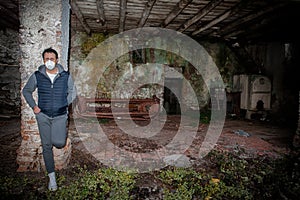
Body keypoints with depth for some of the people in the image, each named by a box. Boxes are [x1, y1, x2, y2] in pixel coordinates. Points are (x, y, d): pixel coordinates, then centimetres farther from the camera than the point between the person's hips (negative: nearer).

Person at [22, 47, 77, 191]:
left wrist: (65, 104, 3)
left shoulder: (65, 76, -4)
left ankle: (62, 135, 26)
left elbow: (72, 92, 11)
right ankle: (52, 177, 18)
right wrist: (33, 106, 3)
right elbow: (26, 91, 13)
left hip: (60, 115, -1)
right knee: (46, 146, 5)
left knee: (59, 143, -13)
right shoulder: (37, 76, -3)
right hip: (43, 115, 1)